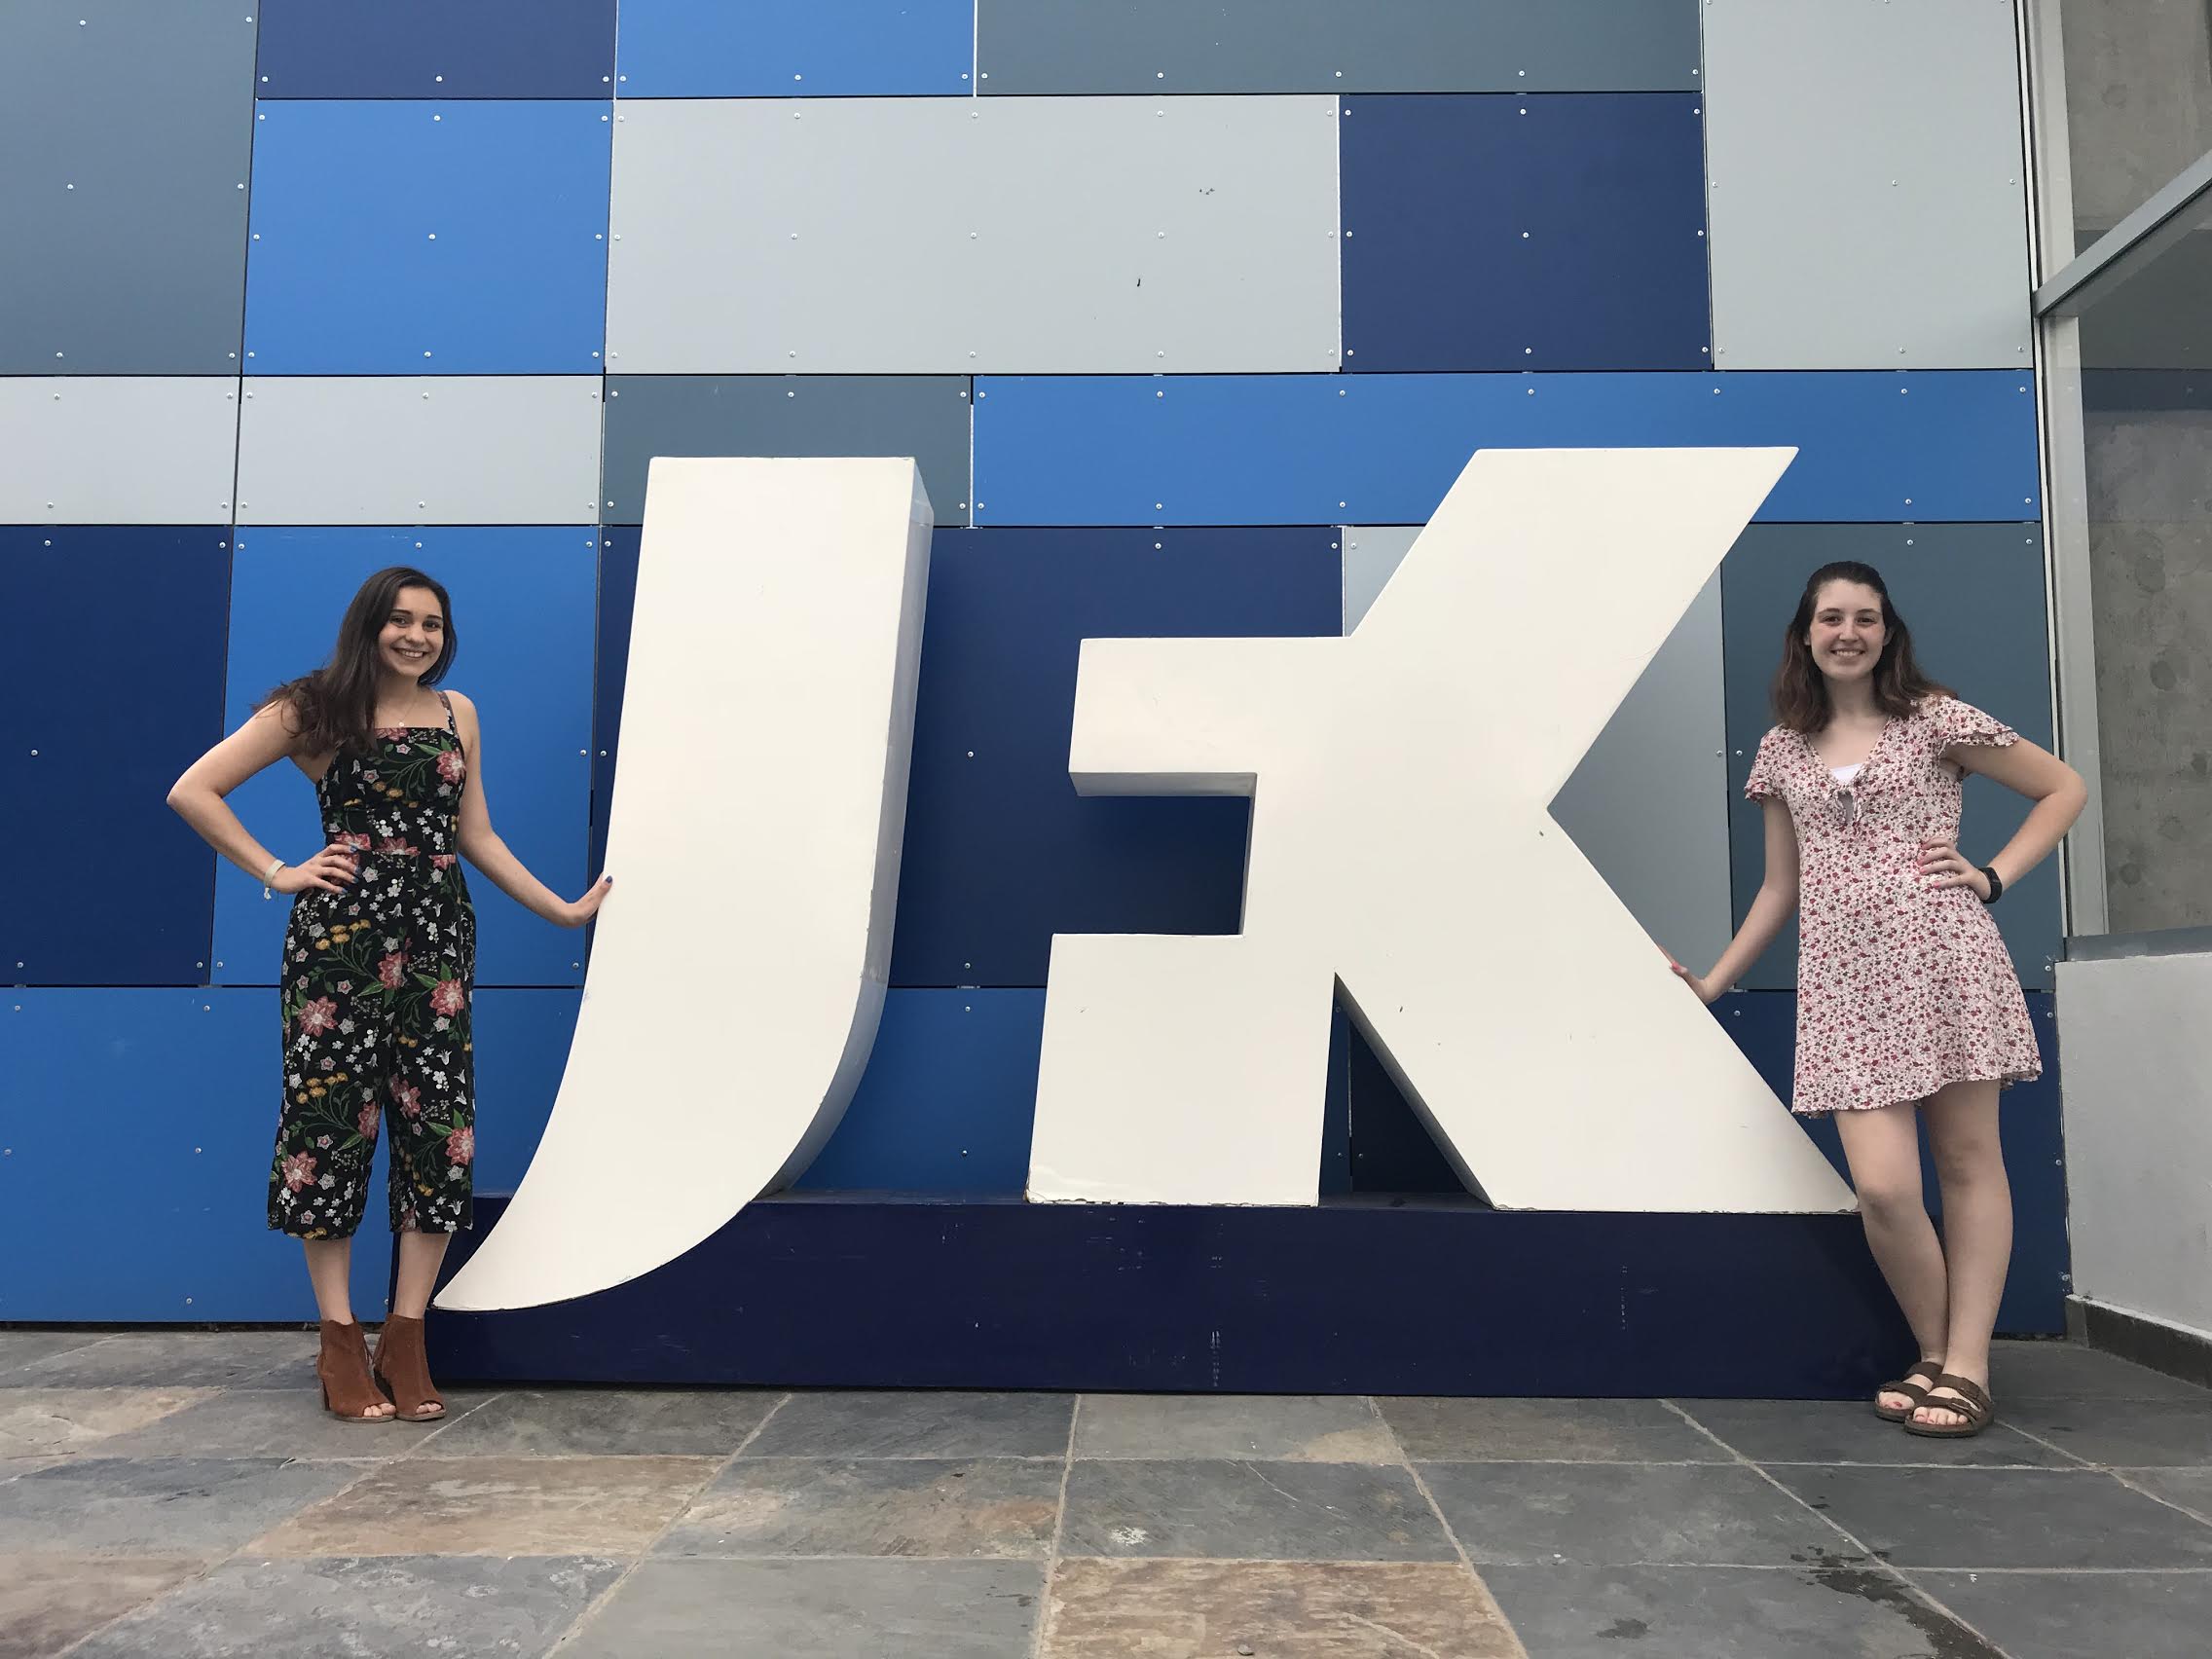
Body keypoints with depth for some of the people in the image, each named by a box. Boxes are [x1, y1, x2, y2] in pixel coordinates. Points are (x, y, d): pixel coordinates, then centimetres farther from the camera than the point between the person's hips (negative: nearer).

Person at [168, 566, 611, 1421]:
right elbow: (193, 790, 1)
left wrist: (562, 910, 15)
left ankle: (406, 1337, 10)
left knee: (439, 1127, 0)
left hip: (437, 937, 4)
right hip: (340, 934, -3)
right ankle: (340, 1342, 10)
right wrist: (276, 873, -3)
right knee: (332, 1121, 0)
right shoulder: (315, 709, 3)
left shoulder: (457, 713, 15)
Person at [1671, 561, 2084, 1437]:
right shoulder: (1782, 750, 14)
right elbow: (1780, 887, 19)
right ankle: (1935, 1354, 13)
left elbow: (2065, 787, 11)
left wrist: (1992, 876, -2)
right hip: (1845, 982, 2)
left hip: (1944, 965, -2)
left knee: (1967, 1161, 2)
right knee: (1883, 1186, -8)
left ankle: (1966, 1368, 10)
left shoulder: (1934, 720, 5)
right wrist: (1711, 982, 18)